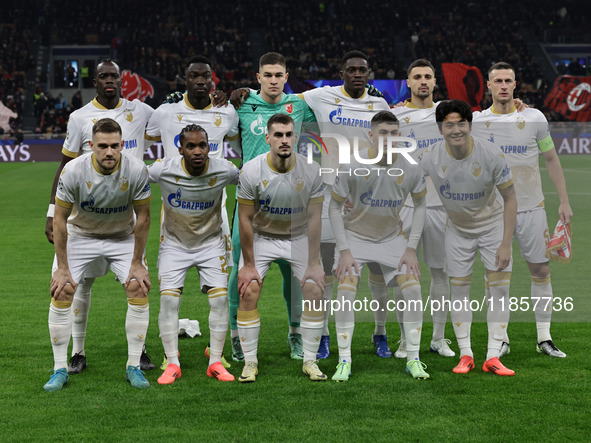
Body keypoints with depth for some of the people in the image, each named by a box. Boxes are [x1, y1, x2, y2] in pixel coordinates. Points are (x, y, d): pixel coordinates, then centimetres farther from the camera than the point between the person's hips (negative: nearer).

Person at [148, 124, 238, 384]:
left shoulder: (224, 171, -20)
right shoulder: (163, 170, -23)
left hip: (211, 243, 1)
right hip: (174, 243, -1)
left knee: (220, 297, -9)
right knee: (168, 298, -12)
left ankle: (215, 362, 1)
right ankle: (172, 363, -3)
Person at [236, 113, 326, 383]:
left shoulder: (311, 171, -18)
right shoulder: (251, 171, -21)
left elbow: (314, 219, -12)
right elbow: (245, 220, -14)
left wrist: (314, 264, -12)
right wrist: (248, 265, -12)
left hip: (299, 237, 1)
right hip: (261, 237, -1)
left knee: (315, 292, -9)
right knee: (248, 293, -12)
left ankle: (310, 361, 4)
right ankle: (250, 362, 0)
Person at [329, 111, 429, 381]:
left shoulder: (411, 169, -15)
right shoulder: (352, 168, -21)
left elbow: (420, 204, 1)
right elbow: (334, 207, -10)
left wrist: (411, 248, -5)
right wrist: (344, 250, -15)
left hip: (392, 237, 2)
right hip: (355, 235, -2)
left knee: (412, 289, -10)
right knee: (346, 291, -17)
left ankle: (413, 360, 3)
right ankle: (344, 362, -6)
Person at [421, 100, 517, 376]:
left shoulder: (490, 155, -24)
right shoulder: (431, 159, -19)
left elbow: (510, 198, -14)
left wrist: (505, 244, -17)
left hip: (493, 225, -1)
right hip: (457, 229, 2)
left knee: (500, 287, -8)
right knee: (459, 289, 0)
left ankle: (493, 357, -4)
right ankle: (465, 355, 10)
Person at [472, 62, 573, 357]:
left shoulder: (534, 118, 0)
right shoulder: (476, 122, 0)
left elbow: (551, 159, 7)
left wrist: (564, 201, 5)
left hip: (532, 207, 0)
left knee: (541, 270, 2)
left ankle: (544, 338, 10)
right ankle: (501, 340, 12)